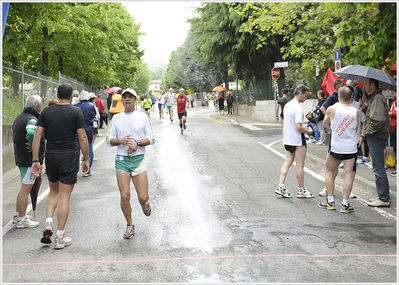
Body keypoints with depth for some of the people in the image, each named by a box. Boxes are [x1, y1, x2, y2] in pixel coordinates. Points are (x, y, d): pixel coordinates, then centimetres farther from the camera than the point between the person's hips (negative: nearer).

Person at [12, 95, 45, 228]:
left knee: (25, 187, 21)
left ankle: (17, 214, 30)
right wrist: (34, 146, -25)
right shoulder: (32, 119, -20)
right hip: (30, 159, -10)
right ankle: (22, 220, 5)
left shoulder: (19, 117, 13)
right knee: (26, 188, -2)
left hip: (20, 157, 10)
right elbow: (31, 133, -41)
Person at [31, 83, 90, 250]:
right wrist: (86, 159, 0)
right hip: (69, 156, -3)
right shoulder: (76, 112, -5)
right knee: (64, 196, 2)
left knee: (53, 191, 24)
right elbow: (82, 137, -8)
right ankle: (60, 238, 7)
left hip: (50, 156, 4)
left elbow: (37, 135, 0)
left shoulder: (46, 111, 5)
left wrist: (35, 160, 2)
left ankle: (48, 224, 6)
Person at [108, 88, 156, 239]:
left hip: (138, 159, -1)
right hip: (121, 159, 1)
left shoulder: (143, 117, 6)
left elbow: (151, 139, 4)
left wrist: (137, 143, -13)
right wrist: (120, 141, -10)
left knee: (143, 197, -6)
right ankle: (129, 225, 14)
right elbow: (111, 140, 12)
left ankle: (144, 203, 33)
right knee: (124, 196, -6)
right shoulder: (116, 118, 10)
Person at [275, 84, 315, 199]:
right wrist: (308, 131, -9)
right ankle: (301, 191, 11)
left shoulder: (287, 105, 9)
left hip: (287, 139, 8)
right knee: (300, 165, 2)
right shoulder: (298, 108, -20)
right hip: (297, 140, -8)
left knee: (288, 162, 11)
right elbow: (298, 127, -26)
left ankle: (281, 186, 6)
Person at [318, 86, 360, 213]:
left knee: (330, 171, 15)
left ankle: (330, 201, 15)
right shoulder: (356, 111, -3)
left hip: (336, 147, -1)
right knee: (348, 173, 4)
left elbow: (325, 125, 7)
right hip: (351, 147, 2)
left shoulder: (332, 109, -9)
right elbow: (356, 129, 11)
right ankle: (345, 204, 4)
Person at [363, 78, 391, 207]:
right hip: (374, 137, 11)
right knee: (378, 167, 15)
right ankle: (382, 196, 23)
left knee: (378, 168, -6)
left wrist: (369, 131, -16)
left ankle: (384, 199, -1)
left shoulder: (378, 98, -16)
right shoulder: (374, 97, 17)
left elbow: (379, 119, -27)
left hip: (376, 137, -11)